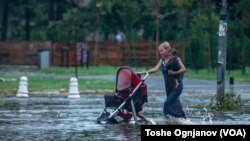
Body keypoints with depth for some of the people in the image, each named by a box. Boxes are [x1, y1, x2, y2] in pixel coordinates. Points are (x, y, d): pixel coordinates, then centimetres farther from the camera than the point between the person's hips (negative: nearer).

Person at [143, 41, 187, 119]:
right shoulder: (162, 60, 6)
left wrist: (174, 72, -21)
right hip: (168, 86, 7)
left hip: (177, 85, -7)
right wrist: (147, 71, -21)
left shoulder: (175, 59, -10)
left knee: (168, 103, -16)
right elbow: (156, 68, -6)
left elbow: (184, 69, -11)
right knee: (174, 103, 11)